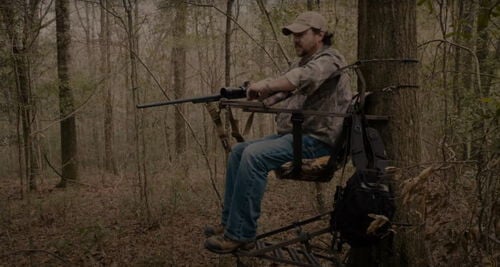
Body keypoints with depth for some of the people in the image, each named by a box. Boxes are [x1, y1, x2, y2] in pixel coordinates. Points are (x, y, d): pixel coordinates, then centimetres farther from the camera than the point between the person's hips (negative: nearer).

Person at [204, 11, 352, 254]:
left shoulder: (329, 60, -9)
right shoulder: (300, 63, 21)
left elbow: (303, 78, -33)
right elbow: (275, 94, 13)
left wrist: (265, 85, -39)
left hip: (316, 139, -10)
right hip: (294, 134, 10)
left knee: (254, 156, -27)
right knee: (238, 151, 7)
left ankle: (240, 234, -19)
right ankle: (229, 221, 10)